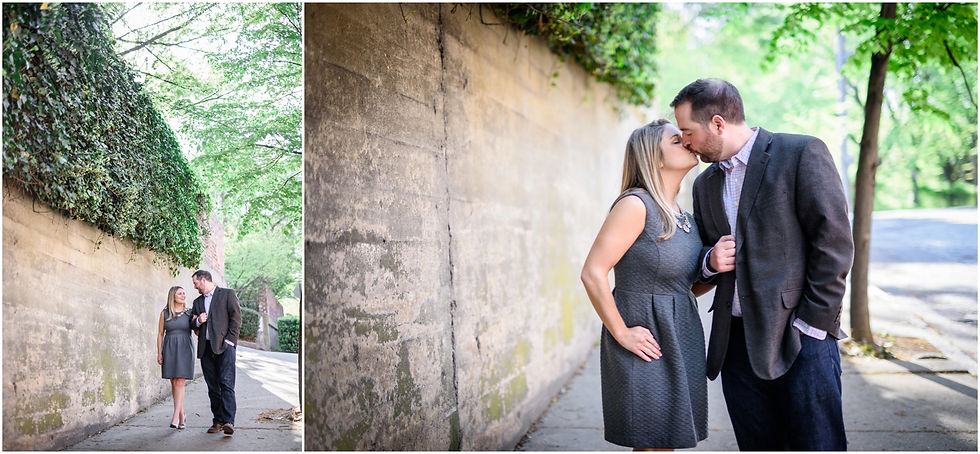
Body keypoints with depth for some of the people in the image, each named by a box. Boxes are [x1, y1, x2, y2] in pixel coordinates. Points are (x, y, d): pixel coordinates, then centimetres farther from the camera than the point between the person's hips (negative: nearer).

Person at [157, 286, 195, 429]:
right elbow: (160, 333, 8)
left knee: (180, 383, -10)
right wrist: (159, 353, 3)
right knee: (174, 383, 5)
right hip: (170, 349, 2)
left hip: (185, 349, -1)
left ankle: (175, 417, -15)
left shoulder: (189, 313, 6)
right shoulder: (165, 313, 7)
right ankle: (181, 415, 17)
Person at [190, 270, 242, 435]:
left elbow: (236, 317, -2)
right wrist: (197, 321, 0)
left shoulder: (227, 294, 5)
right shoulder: (198, 301, 22)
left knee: (226, 384, -14)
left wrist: (230, 340, -10)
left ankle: (228, 422, -21)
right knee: (213, 387, 4)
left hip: (224, 346, -6)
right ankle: (218, 421, 7)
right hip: (206, 348, 6)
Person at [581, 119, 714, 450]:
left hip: (680, 341, 8)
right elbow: (593, 273, -19)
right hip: (646, 343, -8)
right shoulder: (636, 205, -14)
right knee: (652, 443, 0)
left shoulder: (680, 215, 11)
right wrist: (621, 333, -16)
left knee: (667, 441, 14)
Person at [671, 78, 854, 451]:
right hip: (735, 342, 6)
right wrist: (710, 262, 0)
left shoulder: (802, 154, -4)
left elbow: (834, 243, -9)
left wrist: (812, 323, -12)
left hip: (800, 337, -6)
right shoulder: (705, 184, 16)